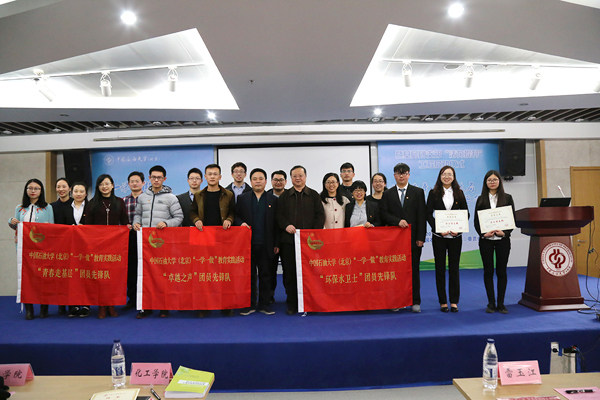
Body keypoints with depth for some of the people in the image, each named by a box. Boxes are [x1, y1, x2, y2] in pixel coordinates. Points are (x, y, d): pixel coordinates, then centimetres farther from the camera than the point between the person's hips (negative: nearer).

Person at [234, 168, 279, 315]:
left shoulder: (273, 200, 7)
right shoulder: (242, 198, 9)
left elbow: (276, 223, 4)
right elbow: (236, 216, 10)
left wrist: (277, 244, 1)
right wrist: (241, 223, -12)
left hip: (265, 244, 0)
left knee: (265, 275, 6)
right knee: (249, 275, 7)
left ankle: (264, 304, 16)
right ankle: (249, 304, 17)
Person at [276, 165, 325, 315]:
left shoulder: (314, 195, 11)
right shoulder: (284, 196, 14)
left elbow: (320, 215, 5)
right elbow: (279, 215, 8)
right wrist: (286, 225, -11)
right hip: (289, 240, 1)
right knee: (289, 273, 2)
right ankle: (292, 304, 11)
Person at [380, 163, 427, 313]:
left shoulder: (418, 192, 7)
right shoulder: (387, 194, 10)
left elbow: (421, 215, 1)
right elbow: (384, 214, 1)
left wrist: (421, 237, -6)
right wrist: (398, 221, -15)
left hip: (413, 237, 0)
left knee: (414, 269, 3)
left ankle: (415, 301, 12)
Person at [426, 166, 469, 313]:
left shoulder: (459, 193, 7)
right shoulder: (433, 193, 2)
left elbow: (466, 213, 6)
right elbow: (428, 214, -1)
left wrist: (459, 229, -9)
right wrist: (438, 229, -13)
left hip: (455, 236, 1)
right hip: (439, 236, -1)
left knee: (454, 268, 5)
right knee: (440, 268, 3)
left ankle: (454, 301, 14)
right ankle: (443, 301, 12)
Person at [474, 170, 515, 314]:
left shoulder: (507, 198, 5)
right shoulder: (481, 199, 7)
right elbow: (476, 221, 5)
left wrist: (505, 232, -14)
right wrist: (483, 234, -11)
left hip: (503, 239, 0)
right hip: (486, 240, 0)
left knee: (501, 271, 4)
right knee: (488, 271, 3)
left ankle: (501, 304, 13)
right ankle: (491, 303, 12)